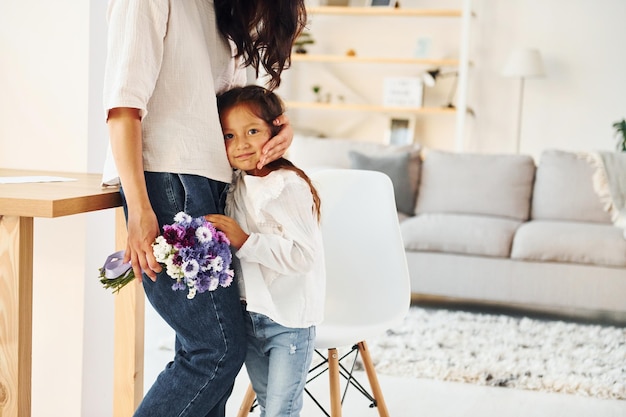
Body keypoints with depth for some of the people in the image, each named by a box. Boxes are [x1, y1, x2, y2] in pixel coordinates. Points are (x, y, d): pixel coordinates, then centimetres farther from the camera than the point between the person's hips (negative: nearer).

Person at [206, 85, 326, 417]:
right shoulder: (235, 186, 5)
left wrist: (245, 241, -29)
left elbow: (303, 254, -30)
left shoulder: (289, 187, -20)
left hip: (289, 320, -8)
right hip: (250, 316, 8)